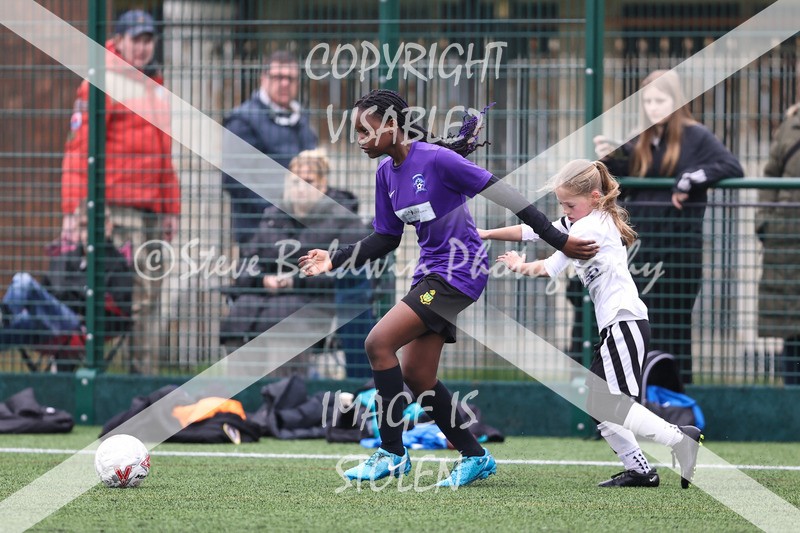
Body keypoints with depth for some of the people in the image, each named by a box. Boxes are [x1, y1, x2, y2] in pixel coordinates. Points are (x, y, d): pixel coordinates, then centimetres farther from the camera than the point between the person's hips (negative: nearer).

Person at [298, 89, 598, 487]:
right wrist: (335, 260, 8)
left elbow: (501, 194, -15)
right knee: (415, 375, 5)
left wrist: (558, 241, -15)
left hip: (460, 271, -9)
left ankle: (392, 453, -10)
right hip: (431, 273, 9)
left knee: (378, 342, -17)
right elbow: (385, 239, 18)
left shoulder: (436, 158, -17)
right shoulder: (386, 172, 8)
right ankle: (474, 457, 19)